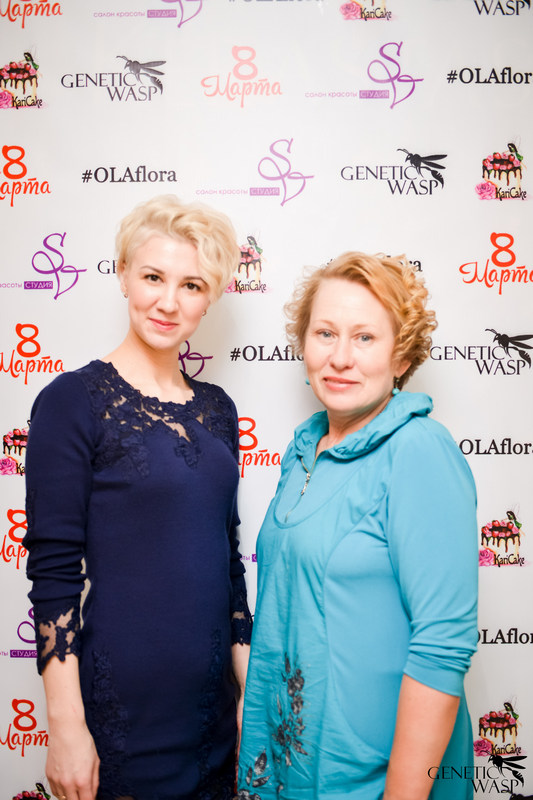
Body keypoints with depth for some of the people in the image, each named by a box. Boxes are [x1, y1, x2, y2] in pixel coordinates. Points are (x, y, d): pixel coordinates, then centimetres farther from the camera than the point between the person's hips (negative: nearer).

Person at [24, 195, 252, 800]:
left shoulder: (215, 409, 5)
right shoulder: (73, 400, -12)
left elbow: (227, 555, 10)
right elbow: (53, 575, -13)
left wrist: (251, 684, 10)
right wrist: (65, 725, -13)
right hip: (122, 711, -5)